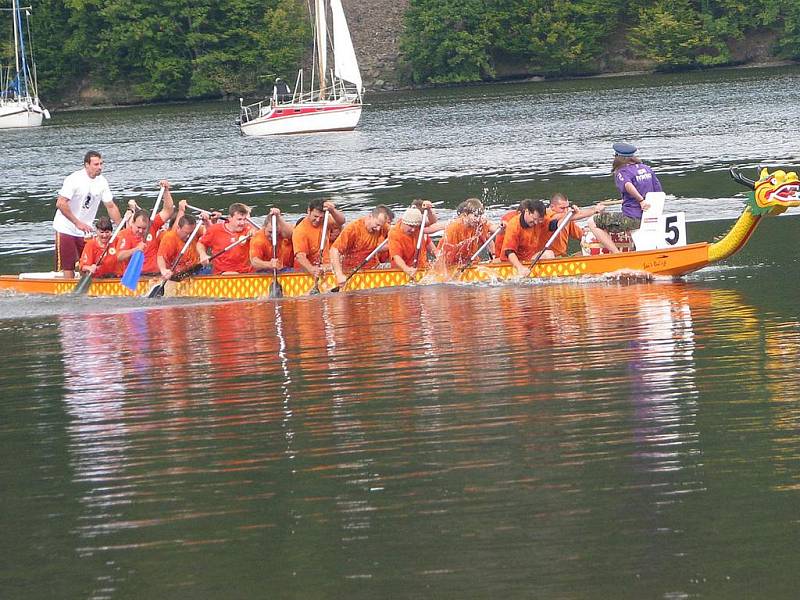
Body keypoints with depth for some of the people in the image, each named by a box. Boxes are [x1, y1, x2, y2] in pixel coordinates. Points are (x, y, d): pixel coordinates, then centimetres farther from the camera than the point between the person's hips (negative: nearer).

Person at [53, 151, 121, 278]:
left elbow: (111, 207, 8)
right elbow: (60, 204, -23)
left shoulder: (102, 182, 1)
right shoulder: (74, 179, -18)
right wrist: (77, 223, -25)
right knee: (68, 267, -6)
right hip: (66, 229, -5)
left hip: (85, 230, 5)